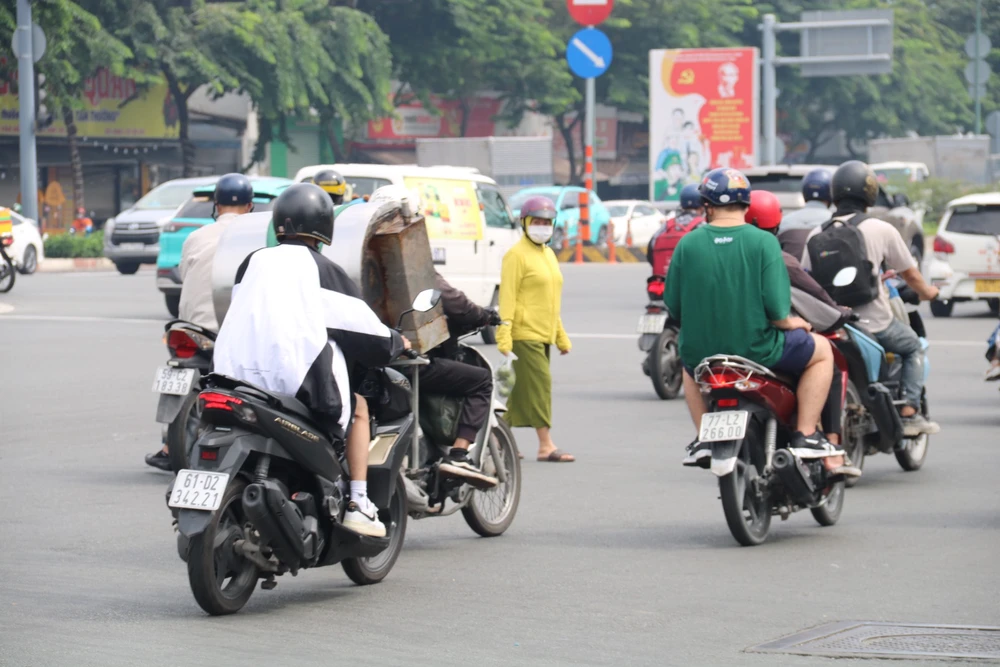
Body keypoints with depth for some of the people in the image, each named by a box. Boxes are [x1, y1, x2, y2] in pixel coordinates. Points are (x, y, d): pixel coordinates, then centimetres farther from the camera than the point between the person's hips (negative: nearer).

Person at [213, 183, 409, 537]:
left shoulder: (253, 262, 13)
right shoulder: (321, 268, 2)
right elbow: (357, 320, 5)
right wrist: (395, 343, 24)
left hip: (239, 371, 5)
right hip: (298, 372, -4)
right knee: (358, 407, 20)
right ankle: (357, 505, 9)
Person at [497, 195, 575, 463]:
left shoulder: (549, 254, 18)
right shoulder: (517, 255, -8)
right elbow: (507, 296, -13)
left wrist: (561, 336, 22)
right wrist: (504, 333, -21)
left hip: (543, 334, 8)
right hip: (524, 333, -8)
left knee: (521, 388, 9)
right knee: (540, 383, -12)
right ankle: (545, 446, -13)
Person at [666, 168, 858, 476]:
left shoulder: (688, 244, -4)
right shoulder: (763, 242, -10)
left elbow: (673, 306, 0)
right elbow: (775, 306, -17)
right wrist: (789, 322, 5)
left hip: (702, 355, 3)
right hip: (757, 351, -3)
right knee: (822, 350, 22)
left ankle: (705, 439, 26)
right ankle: (806, 434, 12)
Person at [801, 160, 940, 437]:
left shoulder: (816, 234, 2)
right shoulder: (882, 230, -7)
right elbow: (910, 274, 3)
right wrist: (927, 292, 23)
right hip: (874, 324, -3)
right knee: (913, 347, 22)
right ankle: (909, 413, 9)